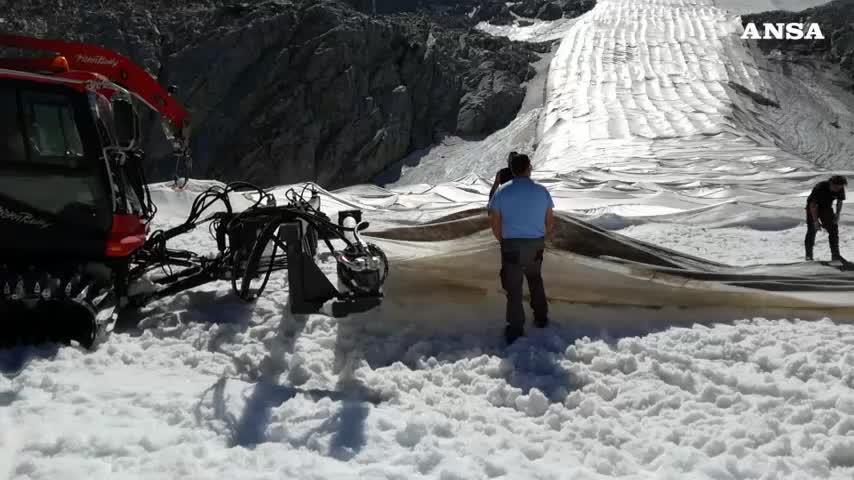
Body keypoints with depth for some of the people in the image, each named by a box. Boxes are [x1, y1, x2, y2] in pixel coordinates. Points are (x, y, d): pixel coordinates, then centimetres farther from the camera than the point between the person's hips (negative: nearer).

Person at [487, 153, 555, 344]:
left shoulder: (502, 191, -6)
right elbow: (550, 222, 5)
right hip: (536, 244, 2)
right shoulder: (542, 191, -1)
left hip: (512, 245, -2)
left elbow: (495, 224, -5)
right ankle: (541, 318, 35)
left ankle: (515, 330, 10)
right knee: (535, 280, 26)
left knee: (513, 287, 6)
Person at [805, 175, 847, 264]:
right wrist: (816, 221, -29)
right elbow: (813, 205, -28)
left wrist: (837, 214, -13)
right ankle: (809, 255, 6)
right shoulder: (819, 188, -34)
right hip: (813, 208, -4)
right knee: (812, 231, -4)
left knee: (833, 229, -5)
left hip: (827, 208, 4)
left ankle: (835, 255, -2)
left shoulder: (840, 189, -18)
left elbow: (839, 202, 1)